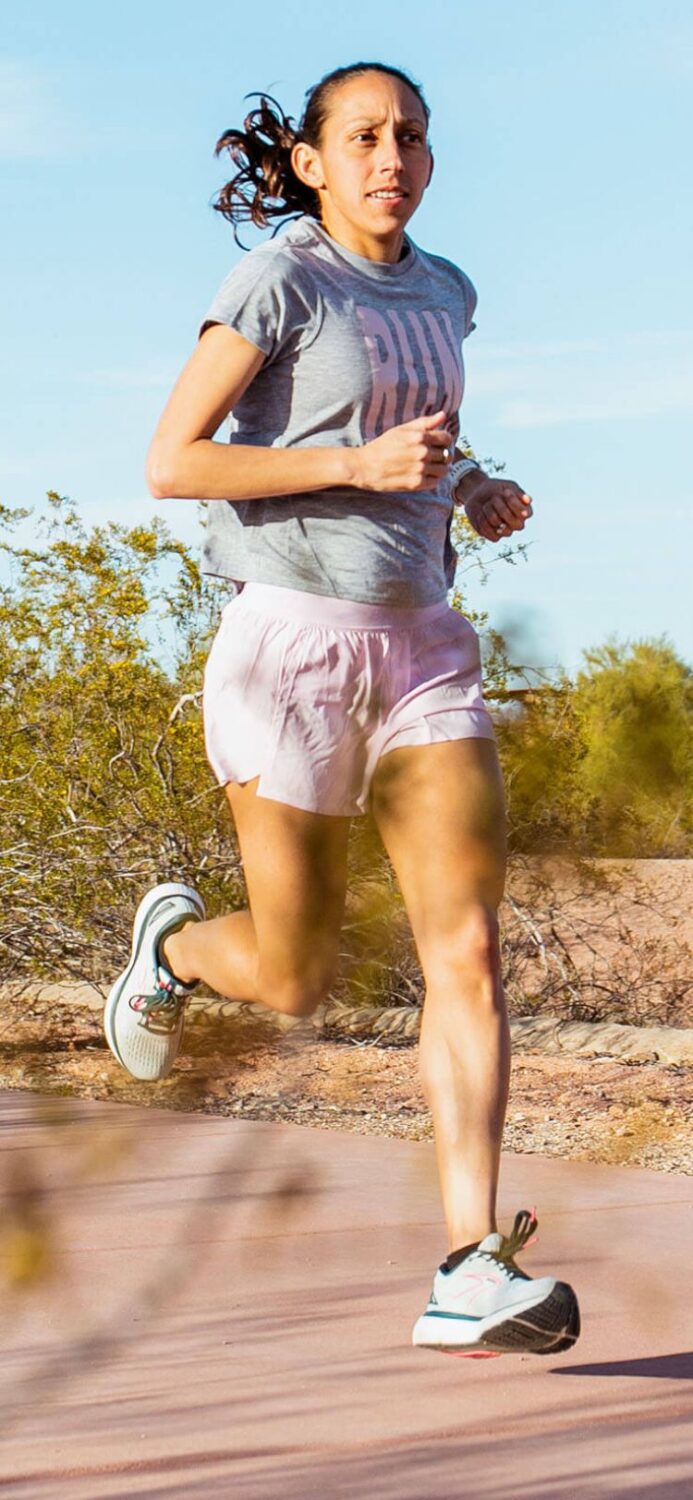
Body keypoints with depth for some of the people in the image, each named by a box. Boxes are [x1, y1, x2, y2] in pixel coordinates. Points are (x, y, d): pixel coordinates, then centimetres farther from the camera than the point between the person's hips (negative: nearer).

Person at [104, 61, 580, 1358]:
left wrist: (473, 487, 10)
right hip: (290, 639, -5)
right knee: (295, 980, 4)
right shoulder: (277, 280, -7)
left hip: (420, 646, 5)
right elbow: (171, 464, -12)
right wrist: (363, 465, -20)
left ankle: (473, 1275, -15)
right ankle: (172, 942, 40)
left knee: (468, 950, -12)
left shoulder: (442, 292, 13)